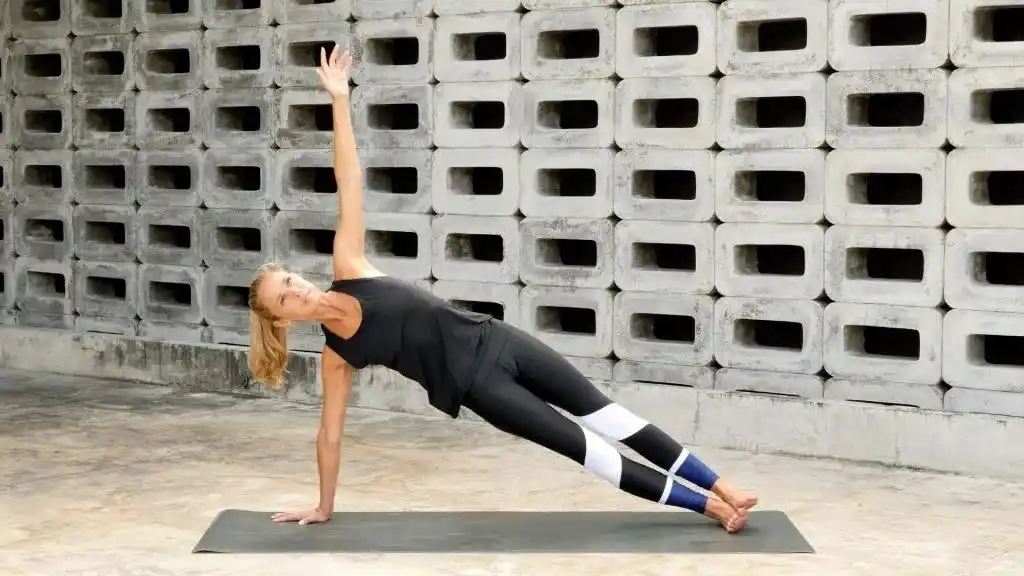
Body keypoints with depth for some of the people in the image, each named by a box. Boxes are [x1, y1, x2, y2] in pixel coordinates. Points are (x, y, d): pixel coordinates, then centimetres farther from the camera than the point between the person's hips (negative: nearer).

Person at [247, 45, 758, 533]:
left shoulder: (348, 270, -2)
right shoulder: (337, 355, -6)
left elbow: (350, 181, -7)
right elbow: (329, 433, 2)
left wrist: (339, 100, -12)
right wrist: (323, 507, 6)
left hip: (491, 340, 3)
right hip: (474, 384, -3)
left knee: (606, 415, 5)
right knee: (582, 445, -3)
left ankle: (720, 488, 13)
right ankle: (706, 504, 7)